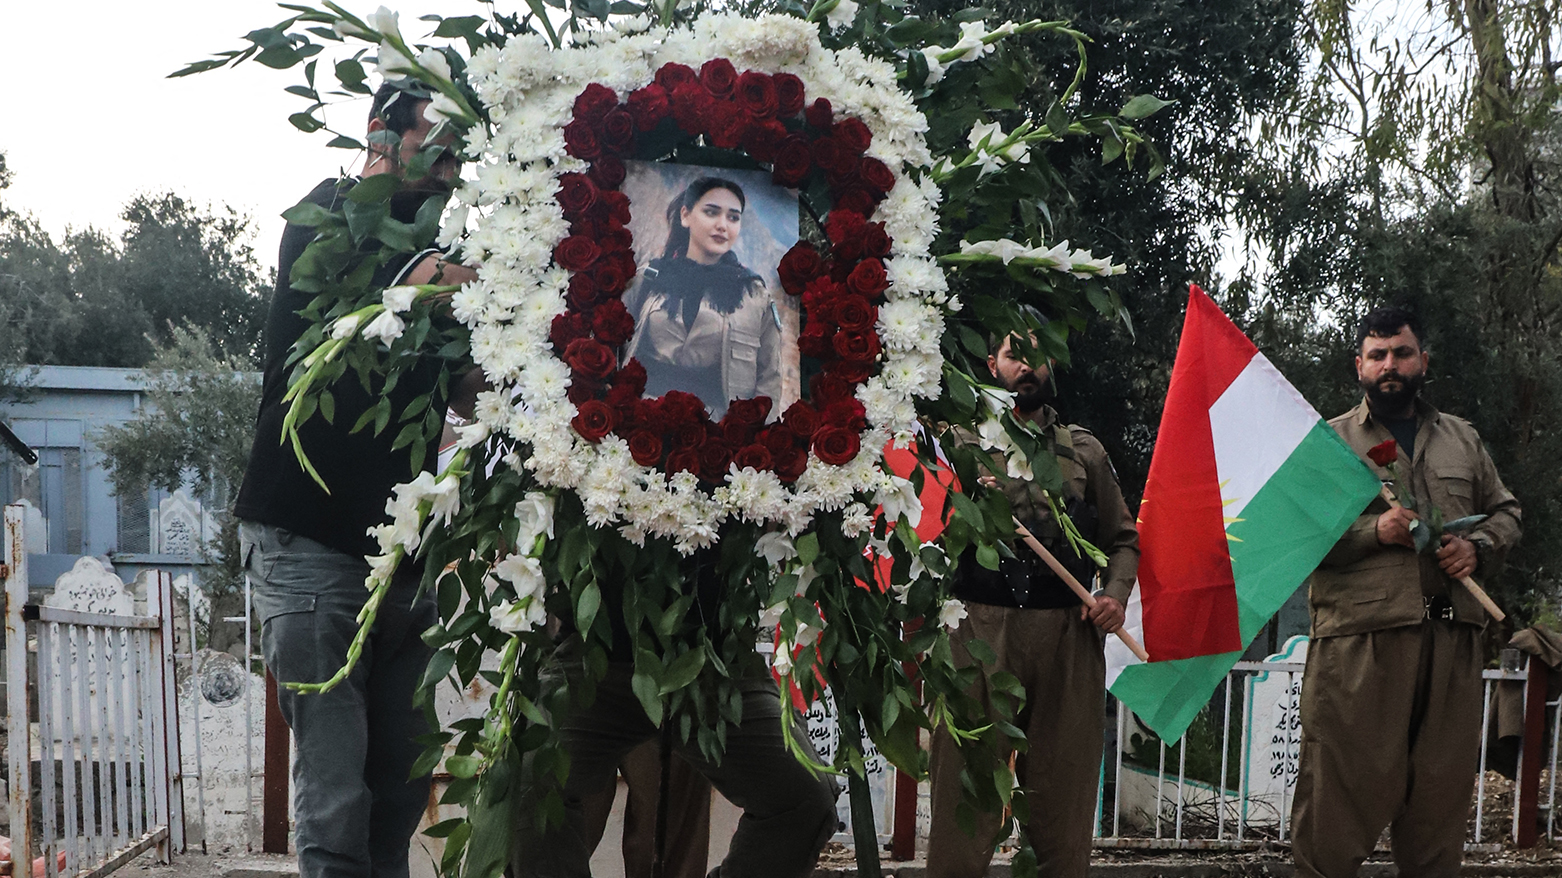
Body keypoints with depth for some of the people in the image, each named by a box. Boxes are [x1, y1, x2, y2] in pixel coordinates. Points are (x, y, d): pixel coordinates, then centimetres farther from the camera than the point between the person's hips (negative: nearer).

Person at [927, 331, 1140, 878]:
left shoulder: (1085, 450, 17)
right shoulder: (964, 443, 10)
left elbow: (1123, 538, 20)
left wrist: (1116, 594, 2)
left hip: (1068, 635, 3)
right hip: (979, 631, -2)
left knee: (1064, 801, 7)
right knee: (964, 801, -4)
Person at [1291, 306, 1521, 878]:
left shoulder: (1462, 438, 20)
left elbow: (1505, 510, 22)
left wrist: (1478, 548, 2)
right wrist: (1374, 531, -13)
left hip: (1453, 636, 4)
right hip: (1360, 637, -4)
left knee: (1443, 784, 9)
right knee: (1344, 784, -4)